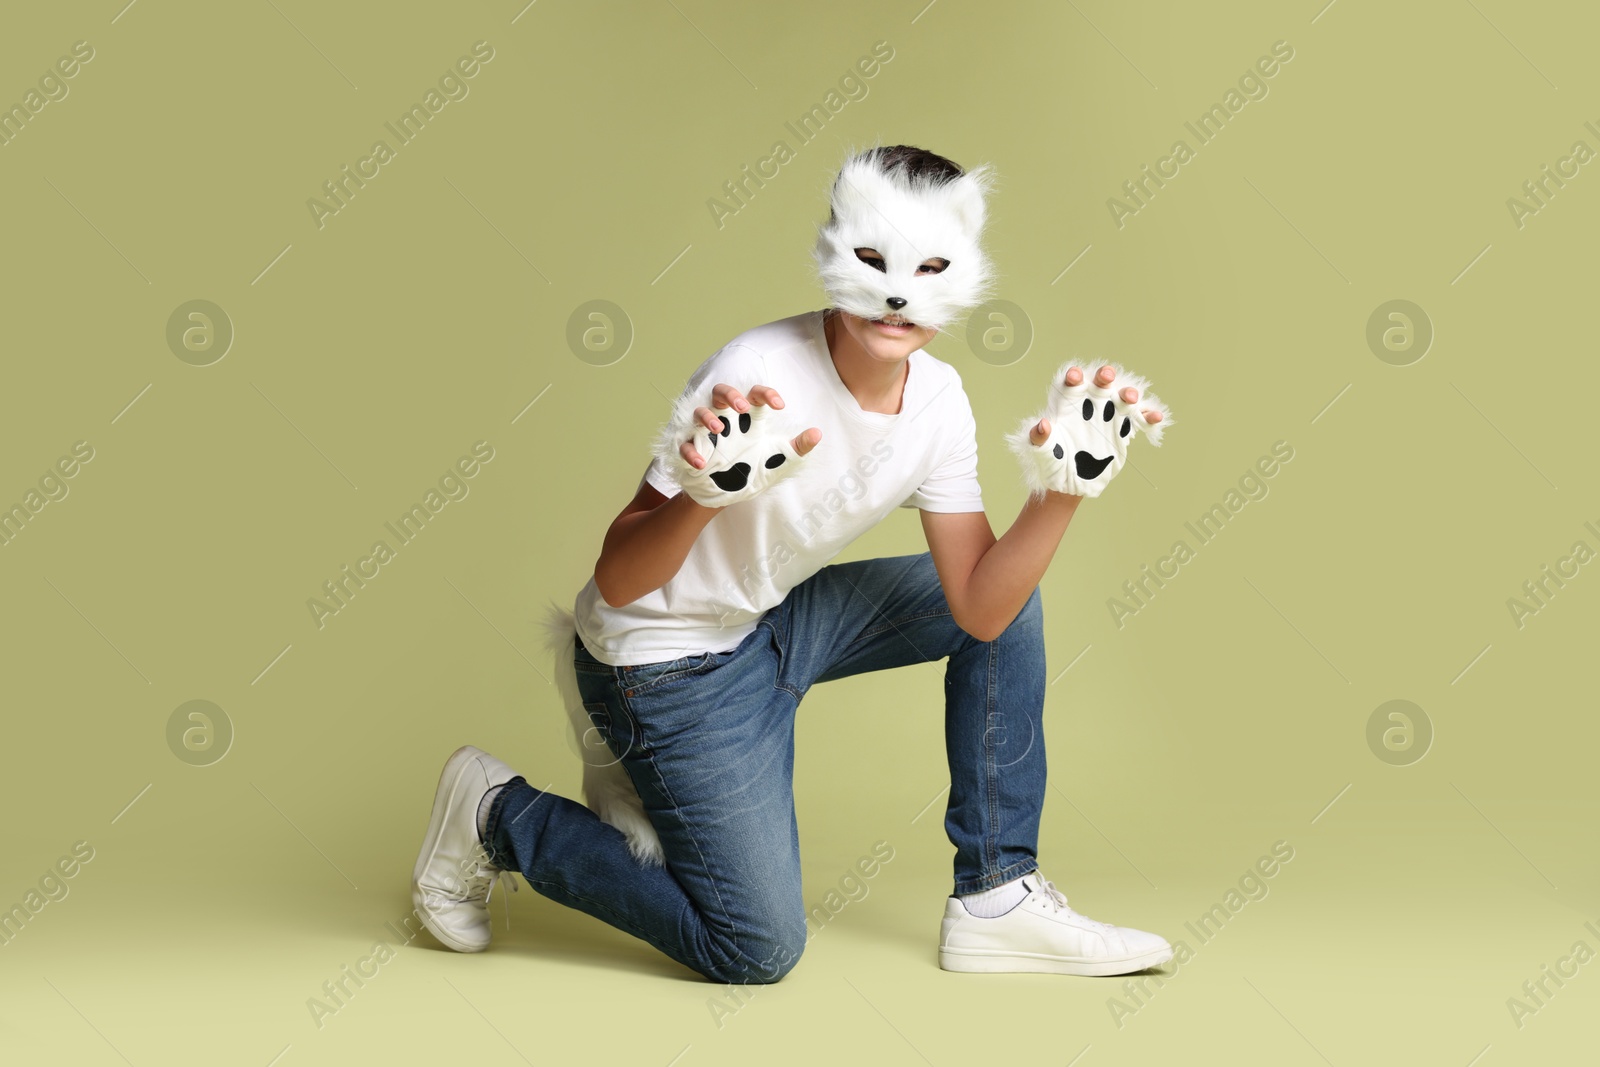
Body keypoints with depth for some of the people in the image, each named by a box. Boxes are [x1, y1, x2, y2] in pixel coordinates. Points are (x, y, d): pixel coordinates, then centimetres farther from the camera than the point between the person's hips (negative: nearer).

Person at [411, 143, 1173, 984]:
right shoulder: (758, 377, -28)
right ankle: (498, 818, 7)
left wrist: (1066, 487, -20)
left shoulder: (938, 398, -7)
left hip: (775, 621, 8)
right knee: (758, 950, -7)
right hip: (668, 661, -7)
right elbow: (615, 583, -27)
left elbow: (979, 607, -8)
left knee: (1010, 602, 4)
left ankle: (995, 898, 8)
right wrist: (706, 496, -47)